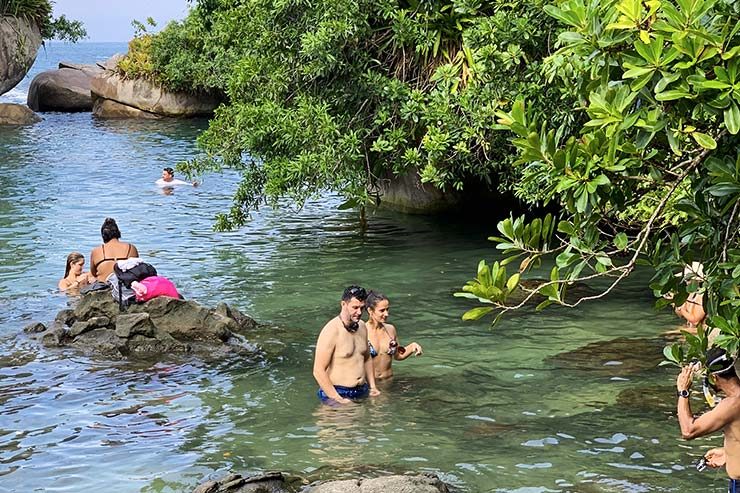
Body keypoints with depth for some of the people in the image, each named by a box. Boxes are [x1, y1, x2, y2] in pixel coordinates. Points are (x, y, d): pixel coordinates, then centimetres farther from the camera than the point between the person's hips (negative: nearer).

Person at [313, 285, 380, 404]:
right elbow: (318, 371, -17)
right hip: (337, 393, -7)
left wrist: (372, 387, 15)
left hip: (362, 392, 7)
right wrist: (338, 399, -18)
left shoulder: (362, 326, 9)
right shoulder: (331, 331, -14)